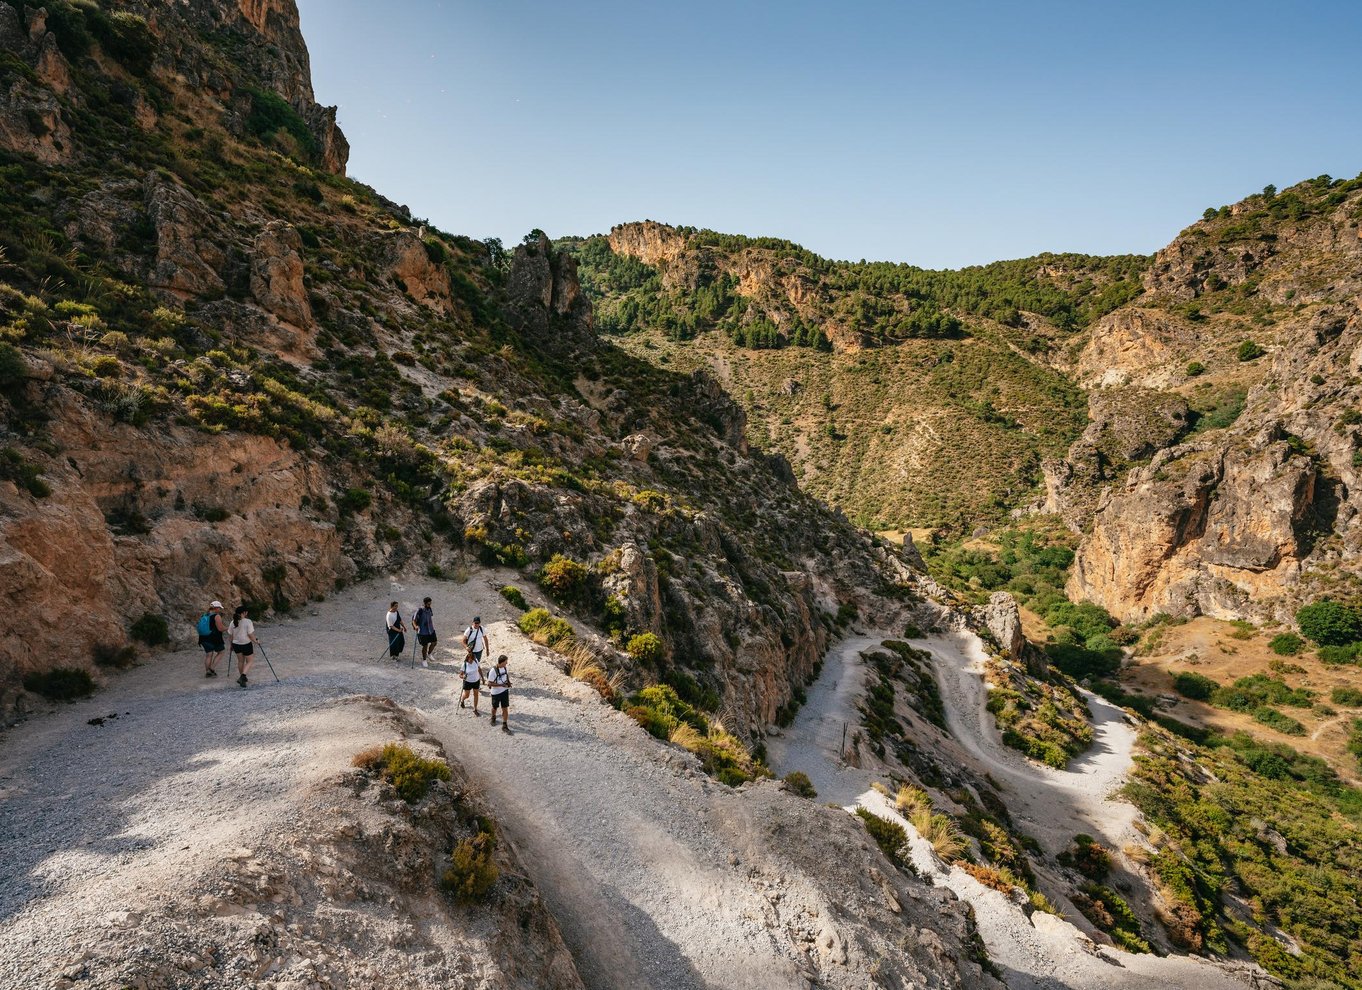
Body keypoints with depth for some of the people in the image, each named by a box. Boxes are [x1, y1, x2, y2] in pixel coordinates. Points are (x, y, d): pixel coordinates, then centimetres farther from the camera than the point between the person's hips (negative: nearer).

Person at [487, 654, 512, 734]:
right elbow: (489, 683, -25)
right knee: (495, 707, 20)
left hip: (505, 691, 4)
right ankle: (493, 718, 51)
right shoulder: (493, 670, -26)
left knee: (505, 708, 2)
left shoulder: (504, 668, -6)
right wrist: (501, 685, -29)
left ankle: (504, 726, 10)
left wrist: (508, 681, -2)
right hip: (496, 692, -4)